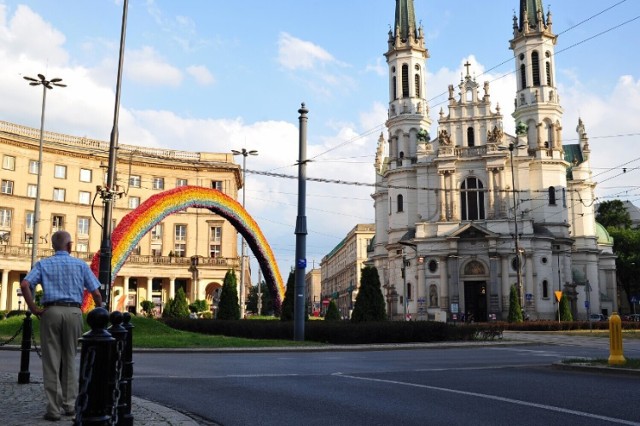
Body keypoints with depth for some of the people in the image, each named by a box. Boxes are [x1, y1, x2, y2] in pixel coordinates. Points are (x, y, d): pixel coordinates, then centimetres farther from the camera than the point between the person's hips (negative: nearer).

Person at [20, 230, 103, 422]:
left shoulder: (43, 264, 9)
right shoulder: (80, 265, 8)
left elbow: (25, 285, -9)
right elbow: (96, 293, 3)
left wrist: (34, 309, -3)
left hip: (51, 312, 0)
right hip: (73, 312, 0)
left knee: (52, 361, 4)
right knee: (70, 360, 13)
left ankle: (54, 409, 4)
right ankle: (70, 405, 15)